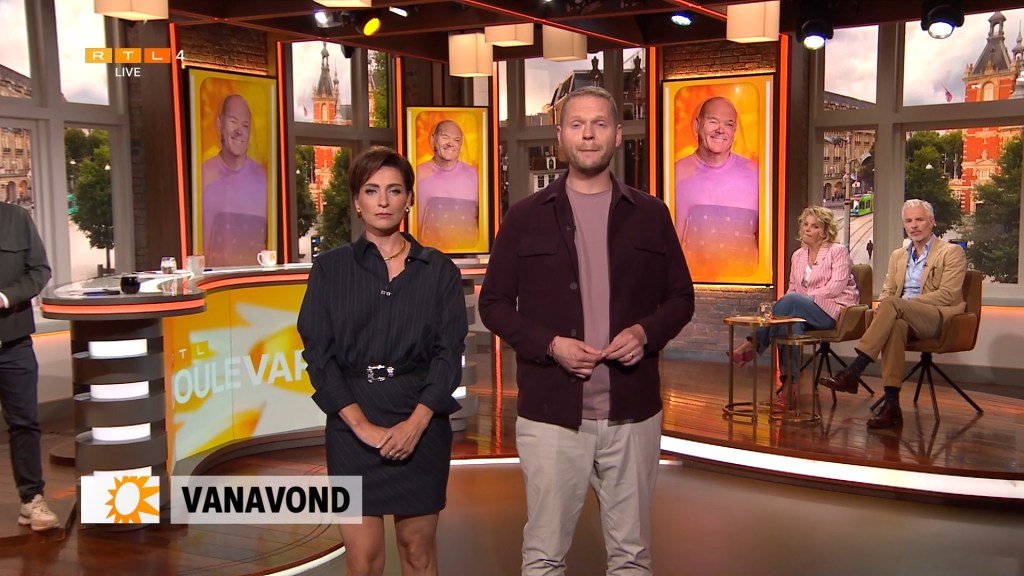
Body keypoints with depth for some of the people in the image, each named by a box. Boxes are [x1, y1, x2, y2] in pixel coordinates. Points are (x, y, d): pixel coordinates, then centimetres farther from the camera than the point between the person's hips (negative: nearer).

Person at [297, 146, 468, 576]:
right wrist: (362, 425, -10)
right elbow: (318, 352, -1)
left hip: (422, 424, 1)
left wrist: (416, 422, -12)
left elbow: (450, 351, 0)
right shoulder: (331, 269, 5)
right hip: (352, 425, 0)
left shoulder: (439, 271, 6)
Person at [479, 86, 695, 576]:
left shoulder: (650, 215, 6)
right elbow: (493, 303, 2)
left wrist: (646, 332, -10)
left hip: (632, 412, 2)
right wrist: (549, 344, -13)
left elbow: (681, 298, 11)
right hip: (551, 412, -1)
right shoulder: (526, 217, 1)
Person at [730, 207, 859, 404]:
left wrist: (805, 298, -18)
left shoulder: (838, 251, 0)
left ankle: (753, 346, -27)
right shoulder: (797, 256, 16)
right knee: (792, 320, -31)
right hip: (803, 311, 5)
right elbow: (792, 289, 15)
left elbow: (836, 287, -13)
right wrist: (787, 306, -8)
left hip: (836, 310, -5)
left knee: (792, 301, -31)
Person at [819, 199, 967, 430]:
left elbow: (947, 295, -6)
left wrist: (906, 303, -16)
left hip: (938, 318, -4)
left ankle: (852, 373, -38)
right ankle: (891, 405, -41)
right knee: (895, 325, -36)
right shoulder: (897, 255, 24)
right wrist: (882, 308, -5)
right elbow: (886, 291, 21)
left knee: (892, 305, -34)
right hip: (903, 318, 4)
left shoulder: (952, 253, 6)